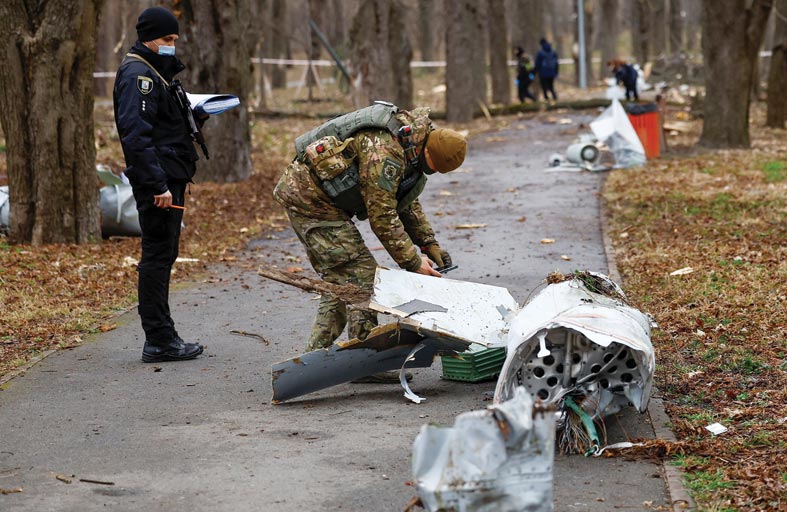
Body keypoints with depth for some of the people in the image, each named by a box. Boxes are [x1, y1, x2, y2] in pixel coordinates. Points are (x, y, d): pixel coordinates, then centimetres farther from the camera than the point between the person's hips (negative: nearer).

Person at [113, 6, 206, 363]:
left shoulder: (156, 72, 20)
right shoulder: (137, 73, -13)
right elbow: (135, 133, -23)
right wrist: (157, 184, -26)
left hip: (169, 177, 11)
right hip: (157, 179, -11)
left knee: (163, 254, 13)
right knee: (158, 256, -7)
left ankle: (161, 337, 19)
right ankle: (159, 340, -4)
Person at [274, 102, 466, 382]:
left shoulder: (411, 144, 5)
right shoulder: (383, 155, -27)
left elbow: (407, 203, 18)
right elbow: (383, 220, -23)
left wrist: (429, 244, 10)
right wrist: (413, 262, -16)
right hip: (309, 198, -10)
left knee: (340, 278, 13)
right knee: (360, 274, -11)